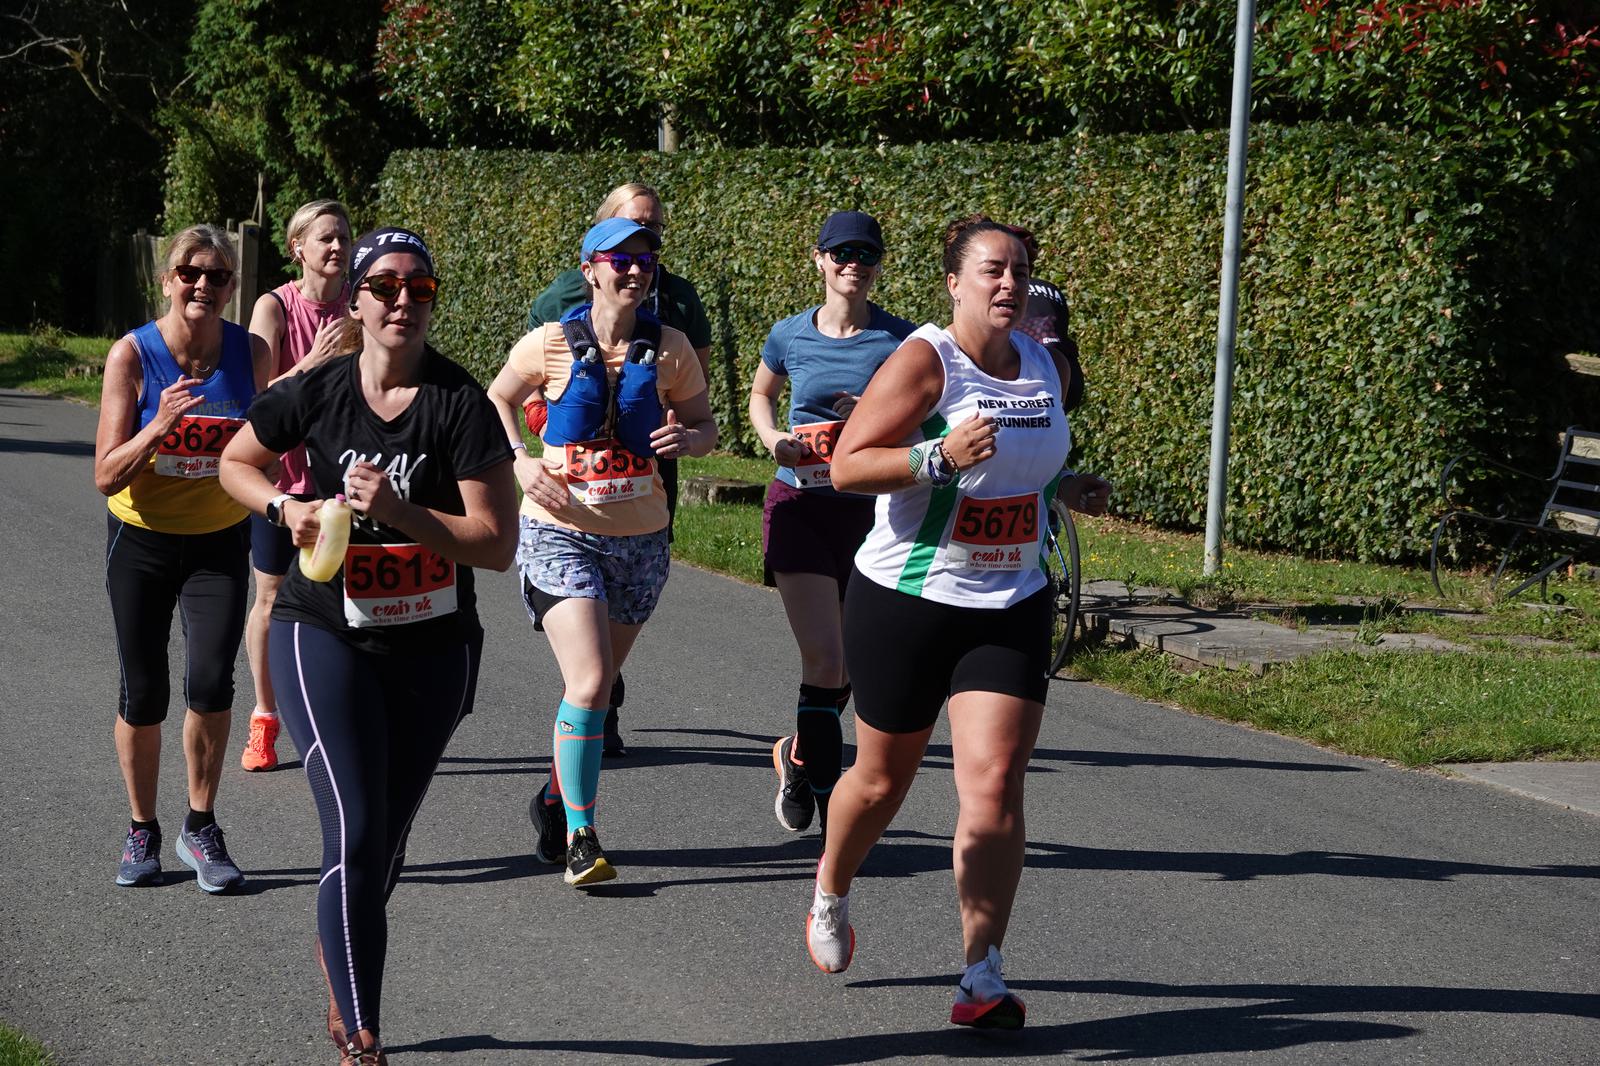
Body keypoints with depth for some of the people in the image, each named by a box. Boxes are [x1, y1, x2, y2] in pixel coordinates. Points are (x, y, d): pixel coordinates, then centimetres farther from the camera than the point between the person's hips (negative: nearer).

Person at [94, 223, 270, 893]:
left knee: (209, 682, -15)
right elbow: (106, 476, -16)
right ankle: (142, 831, 24)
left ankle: (201, 830, 3)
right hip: (142, 542, -1)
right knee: (144, 694, 4)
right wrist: (160, 425, -30)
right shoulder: (133, 355, -13)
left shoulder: (250, 353, -7)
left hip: (219, 542, 1)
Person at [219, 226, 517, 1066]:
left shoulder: (460, 405, -11)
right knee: (356, 832, -13)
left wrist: (400, 514, -27)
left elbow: (498, 544, -15)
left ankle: (338, 945, 49)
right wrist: (287, 508, -8)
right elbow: (235, 462, 12)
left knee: (388, 837, 16)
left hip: (434, 648, 1)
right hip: (325, 636, -1)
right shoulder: (316, 393, -6)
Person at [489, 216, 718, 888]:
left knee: (594, 686, 14)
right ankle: (580, 836, -6)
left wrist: (688, 438, -14)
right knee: (589, 685, -16)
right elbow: (499, 399, 10)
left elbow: (703, 424, 9)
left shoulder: (669, 349, 0)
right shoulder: (552, 343, -5)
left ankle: (557, 800, 37)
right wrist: (519, 460, -7)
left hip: (639, 539, 3)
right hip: (561, 532, -3)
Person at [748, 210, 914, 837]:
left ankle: (798, 757, 37)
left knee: (852, 666, 10)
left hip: (870, 510, 1)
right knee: (823, 658, -12)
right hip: (800, 506, -1)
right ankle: (828, 797, 3)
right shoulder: (791, 336, 2)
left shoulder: (901, 340, -3)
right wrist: (775, 440, 1)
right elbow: (760, 395, 21)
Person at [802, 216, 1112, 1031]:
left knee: (995, 786, -9)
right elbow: (846, 465, -17)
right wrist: (939, 457, -29)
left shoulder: (1046, 366, 8)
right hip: (906, 599, -4)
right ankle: (830, 893, 43)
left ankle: (982, 977, -5)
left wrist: (1066, 487, 8)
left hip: (1012, 606, 4)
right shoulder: (924, 360, -12)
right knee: (883, 779, 12)